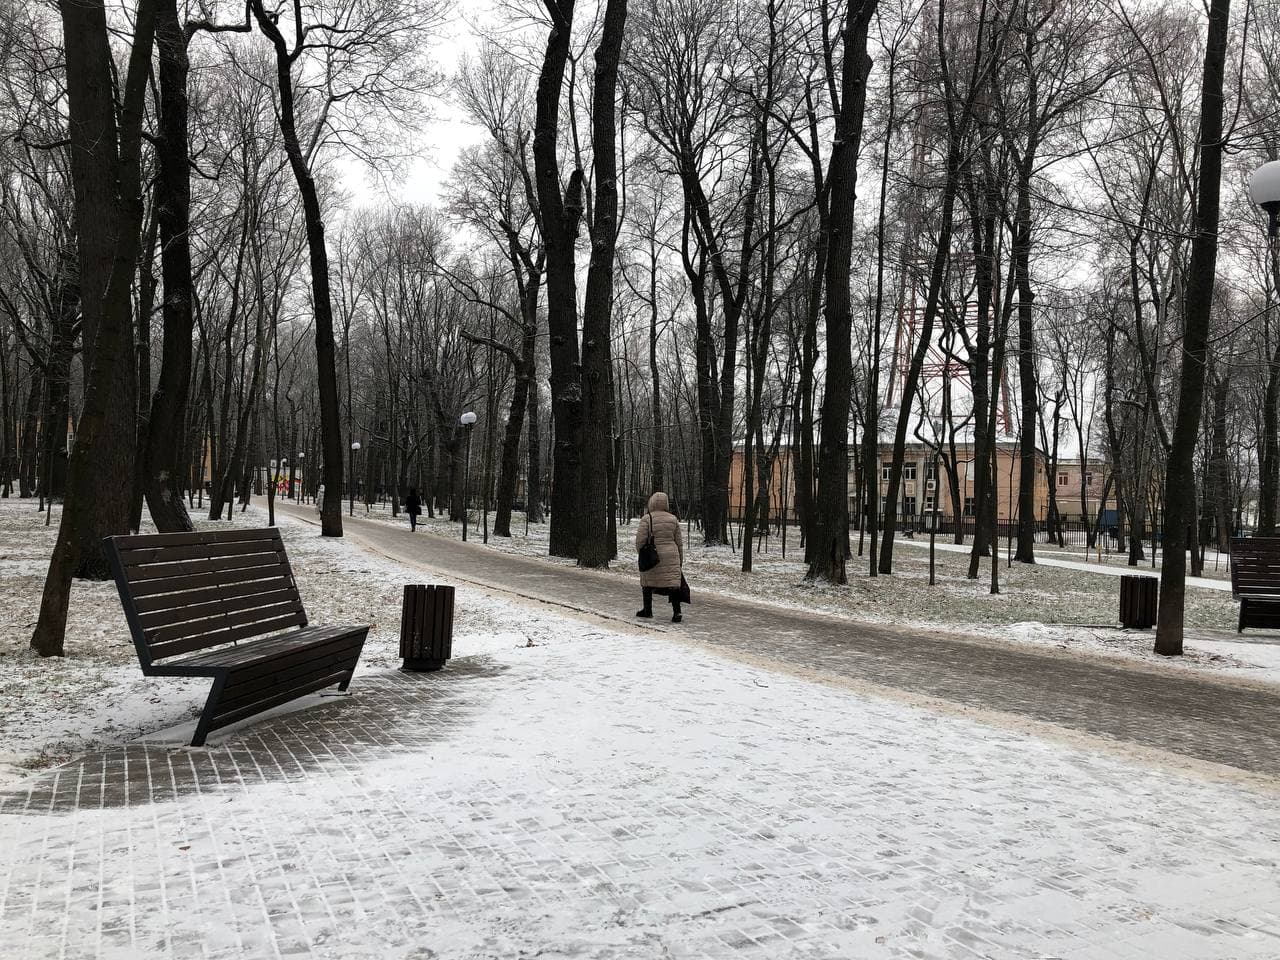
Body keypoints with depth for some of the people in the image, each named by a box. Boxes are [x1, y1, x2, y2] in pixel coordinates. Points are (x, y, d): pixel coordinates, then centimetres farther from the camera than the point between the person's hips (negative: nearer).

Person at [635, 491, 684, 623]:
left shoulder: (647, 519, -9)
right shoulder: (673, 519, 3)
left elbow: (640, 540, -11)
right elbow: (678, 542, 8)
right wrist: (680, 560, 16)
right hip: (671, 556, 2)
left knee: (648, 582, 15)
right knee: (672, 582, 1)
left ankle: (647, 610, 26)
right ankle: (676, 611, -11)